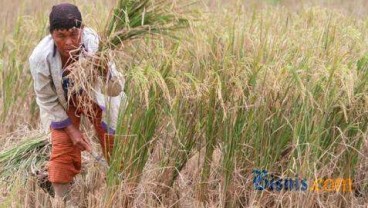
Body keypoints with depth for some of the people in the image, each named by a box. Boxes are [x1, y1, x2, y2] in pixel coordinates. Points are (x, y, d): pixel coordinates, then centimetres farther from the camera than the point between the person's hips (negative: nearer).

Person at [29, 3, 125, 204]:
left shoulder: (95, 44, -37)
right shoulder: (40, 58, -34)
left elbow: (116, 89, -30)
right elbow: (47, 100, -15)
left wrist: (105, 71, -52)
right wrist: (71, 130, -15)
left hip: (97, 97, 0)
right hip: (63, 103, 0)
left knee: (115, 148, 6)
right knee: (62, 152, -6)